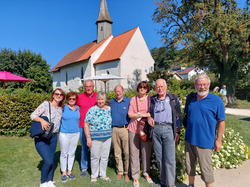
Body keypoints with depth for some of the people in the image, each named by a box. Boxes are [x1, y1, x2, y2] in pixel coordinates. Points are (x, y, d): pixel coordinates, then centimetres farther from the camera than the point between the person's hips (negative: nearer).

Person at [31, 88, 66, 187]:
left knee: (51, 160, 12)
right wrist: (42, 120, -29)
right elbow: (33, 115, -14)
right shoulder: (46, 104, -10)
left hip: (53, 137, 5)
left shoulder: (61, 108, 7)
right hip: (41, 138, -5)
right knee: (48, 161, -10)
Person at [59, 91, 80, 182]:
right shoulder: (63, 108, -5)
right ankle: (63, 173, 22)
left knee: (72, 153, 12)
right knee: (64, 154, 6)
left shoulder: (78, 108, 5)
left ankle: (69, 171, 27)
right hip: (64, 134, -3)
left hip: (75, 134, 3)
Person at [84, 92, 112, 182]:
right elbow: (86, 124, -7)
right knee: (95, 157, 6)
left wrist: (111, 134, 9)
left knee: (105, 157, 11)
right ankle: (94, 175, 26)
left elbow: (112, 122, 15)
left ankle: (103, 174, 29)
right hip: (95, 138, -3)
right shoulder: (92, 110, -6)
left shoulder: (109, 109, 5)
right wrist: (88, 138, -11)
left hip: (107, 138, 4)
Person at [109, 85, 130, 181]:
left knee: (127, 152, 0)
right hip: (114, 129, 4)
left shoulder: (129, 101, 1)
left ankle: (127, 172, 16)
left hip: (125, 129, -3)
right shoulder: (111, 102, 12)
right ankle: (119, 171, 24)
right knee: (117, 152, 11)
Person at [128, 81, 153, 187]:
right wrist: (143, 115, -10)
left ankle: (146, 173, 30)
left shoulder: (150, 99, 6)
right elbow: (130, 114, 0)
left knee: (146, 152, 8)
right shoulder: (133, 99, 8)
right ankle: (135, 176, 18)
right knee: (134, 153, 4)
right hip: (134, 129, 0)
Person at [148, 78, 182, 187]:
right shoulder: (152, 100, 14)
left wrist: (177, 132, -1)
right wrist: (149, 117, 1)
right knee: (159, 157, 9)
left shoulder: (173, 99, 6)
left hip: (168, 129, -3)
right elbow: (149, 112, 25)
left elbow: (178, 116, 6)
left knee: (169, 159, -4)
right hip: (155, 129, 3)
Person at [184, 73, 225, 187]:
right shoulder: (190, 97, 4)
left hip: (205, 141, -5)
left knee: (205, 168, 6)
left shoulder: (217, 100, -9)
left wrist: (218, 140, -6)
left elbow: (221, 122, -5)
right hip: (189, 139, 5)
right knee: (189, 165, 18)